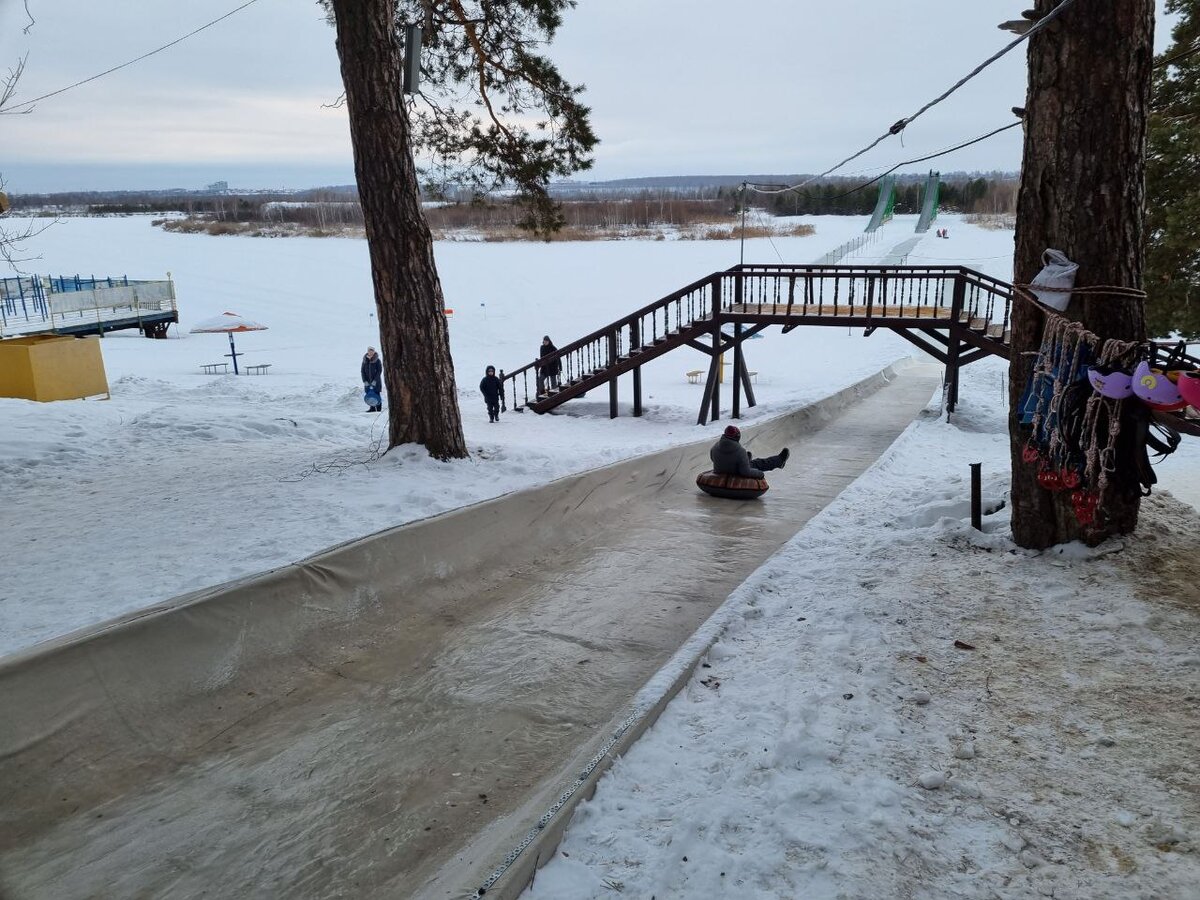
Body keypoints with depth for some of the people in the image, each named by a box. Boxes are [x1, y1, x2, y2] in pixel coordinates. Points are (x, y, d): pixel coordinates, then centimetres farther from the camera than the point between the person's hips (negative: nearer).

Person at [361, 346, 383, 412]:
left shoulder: (377, 360, -6)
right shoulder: (365, 360, 4)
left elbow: (379, 371, -7)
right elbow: (362, 371, 6)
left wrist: (375, 380, -15)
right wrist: (365, 381, -4)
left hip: (376, 381, -3)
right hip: (368, 381, 3)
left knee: (376, 395, -4)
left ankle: (379, 408, 2)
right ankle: (372, 408, 8)